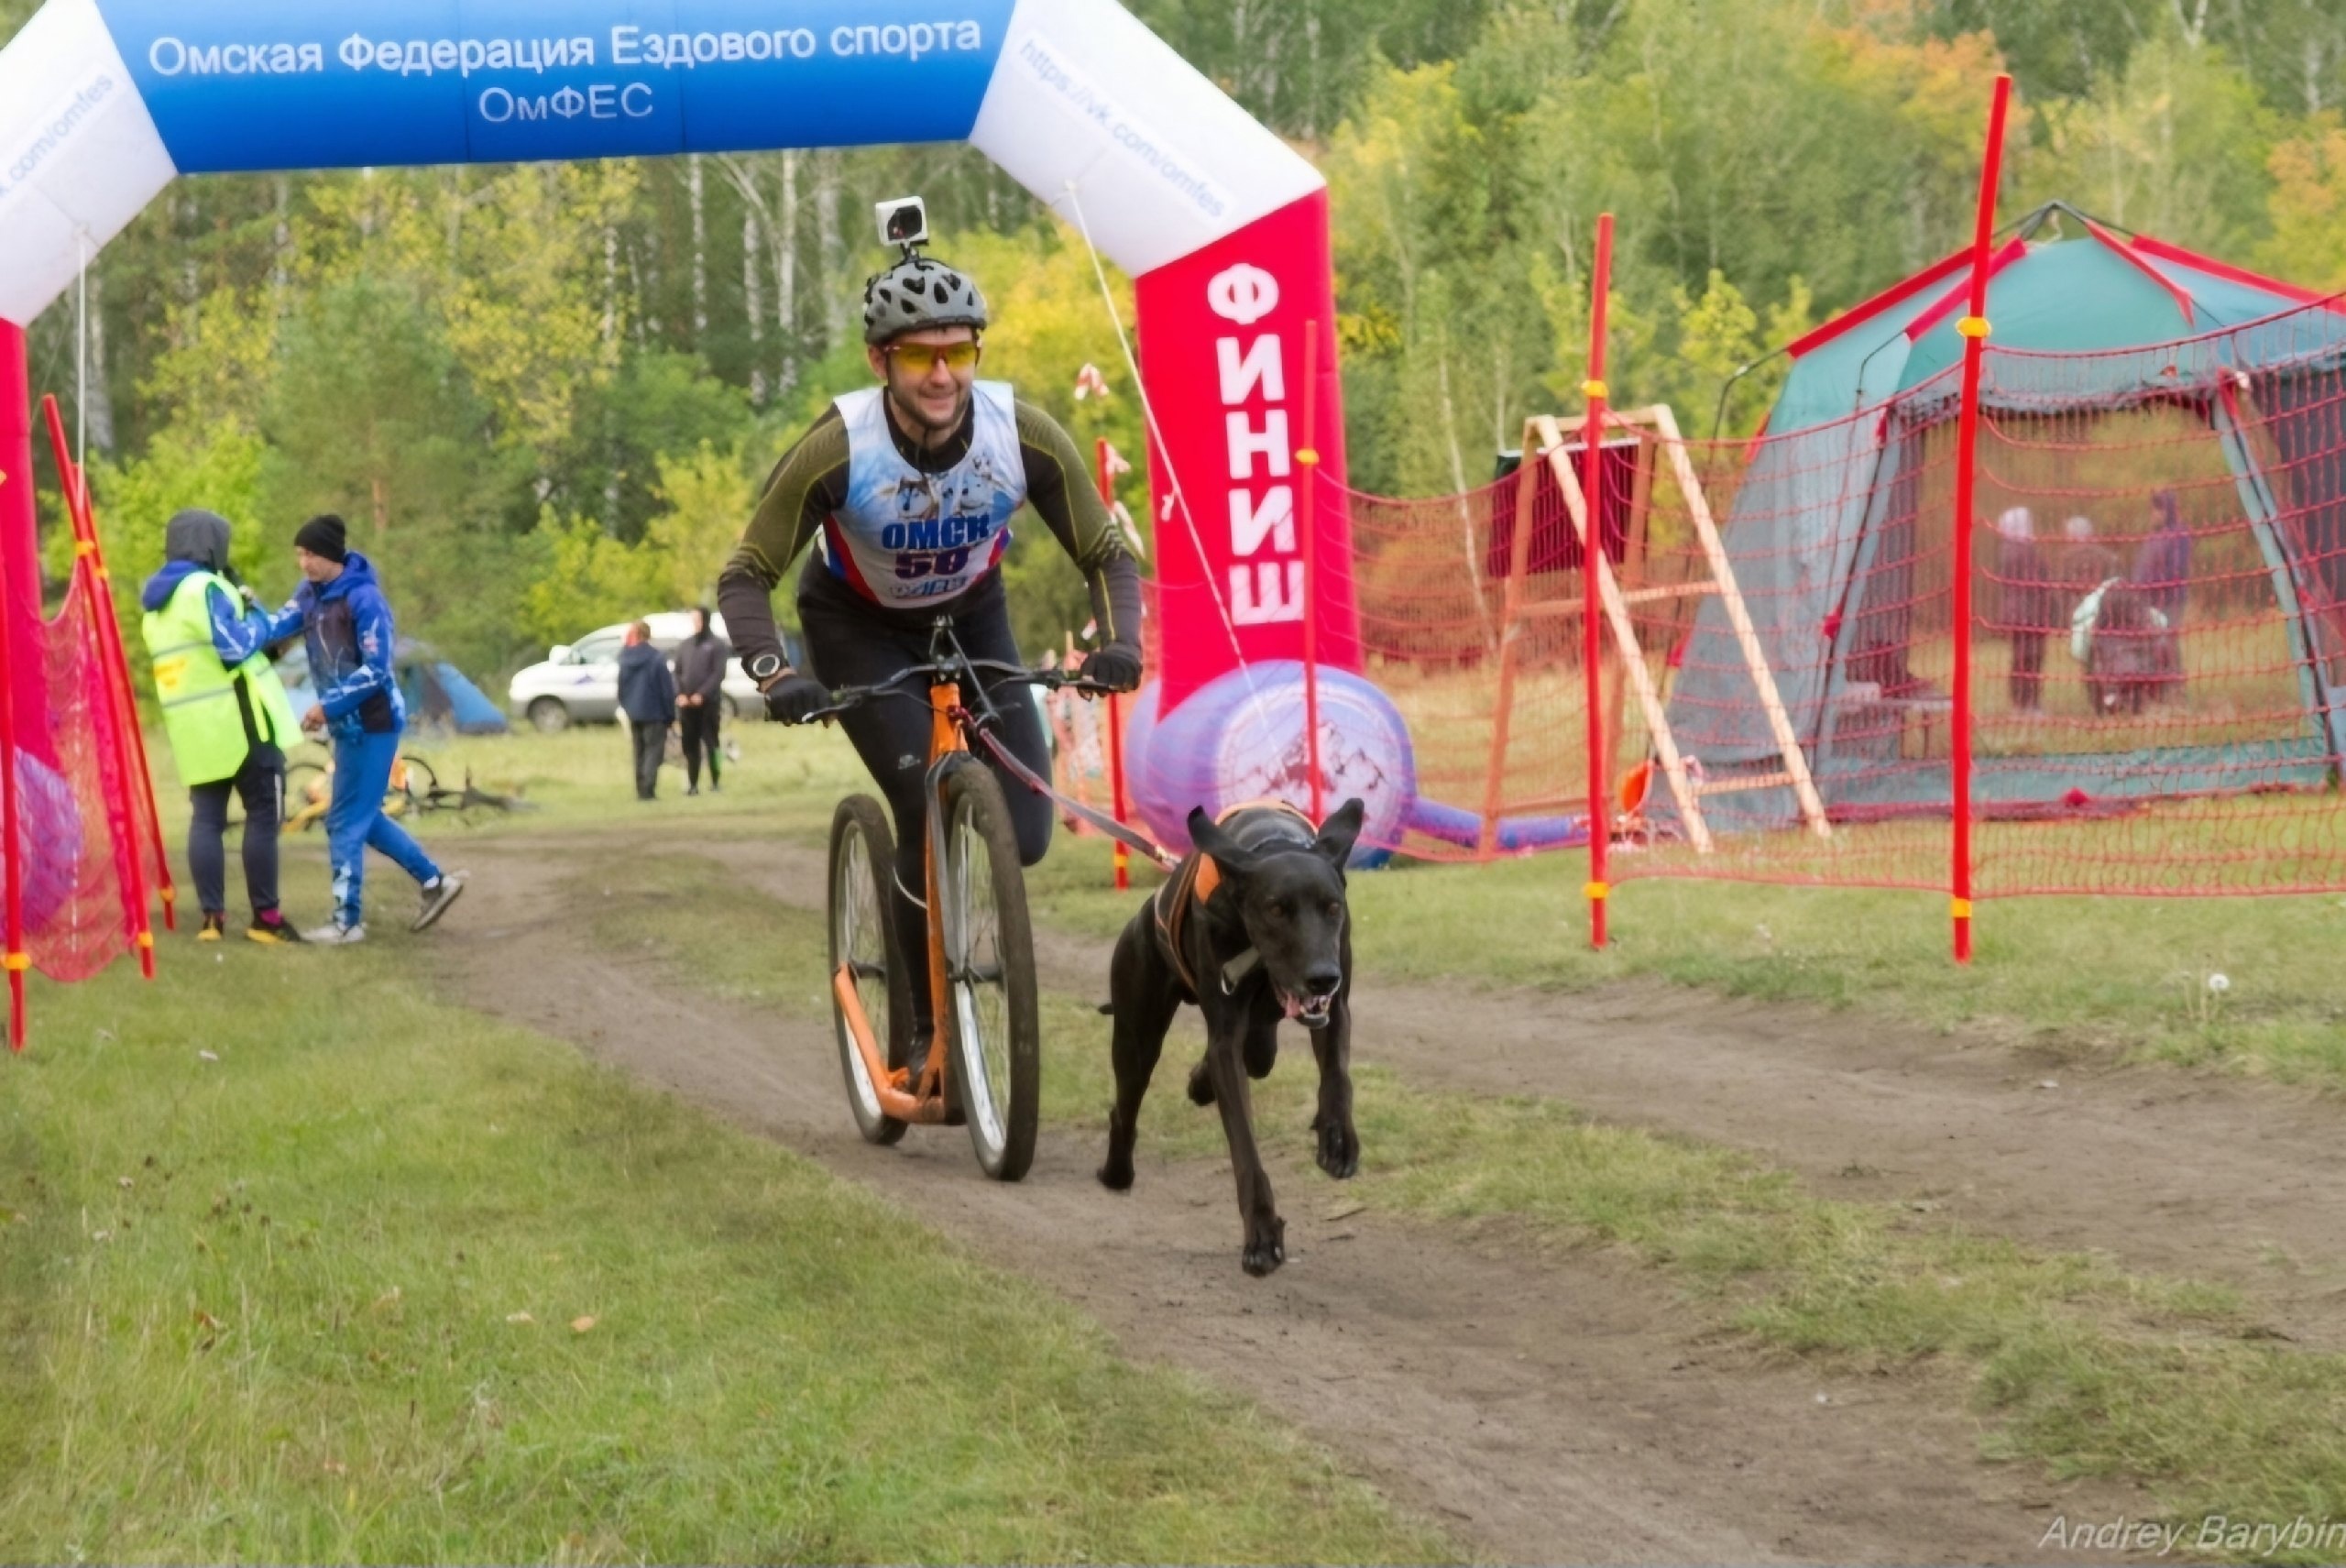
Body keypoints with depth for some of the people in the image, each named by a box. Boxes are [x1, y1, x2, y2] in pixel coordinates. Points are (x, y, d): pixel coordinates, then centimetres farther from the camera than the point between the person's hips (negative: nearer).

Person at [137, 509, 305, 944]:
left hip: (194, 727, 8)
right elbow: (237, 644, -19)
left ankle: (212, 916, 1)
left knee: (206, 817, 6)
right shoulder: (204, 587, -14)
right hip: (239, 720, -8)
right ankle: (265, 916, -2)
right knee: (263, 815, -2)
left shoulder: (156, 603, 15)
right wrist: (254, 611, -2)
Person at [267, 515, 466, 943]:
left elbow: (375, 670, -20)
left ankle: (348, 921, 3)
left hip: (372, 723, -9)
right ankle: (435, 881, 26)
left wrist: (329, 706, -22)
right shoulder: (311, 594, 6)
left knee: (346, 822, -5)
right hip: (349, 724, 9)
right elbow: (275, 630, -4)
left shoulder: (363, 598, -18)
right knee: (363, 816, 16)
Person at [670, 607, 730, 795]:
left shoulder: (717, 644, 1)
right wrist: (680, 694, -5)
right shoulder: (684, 645, 15)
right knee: (690, 745, 3)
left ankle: (715, 783, 1)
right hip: (687, 704, 4)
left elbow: (718, 674, -7)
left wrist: (702, 694, -16)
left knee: (711, 743, -3)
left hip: (709, 702, -4)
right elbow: (677, 672, 12)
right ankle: (692, 784, 7)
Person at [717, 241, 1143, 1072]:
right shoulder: (838, 450, -32)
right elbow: (745, 577, -26)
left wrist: (1120, 640, -38)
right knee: (931, 813, -23)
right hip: (859, 628, -3)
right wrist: (773, 673, -44)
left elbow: (1107, 556, -18)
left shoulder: (1025, 436, -27)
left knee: (1022, 835, -10)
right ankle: (930, 1025, -6)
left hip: (971, 617, 3)